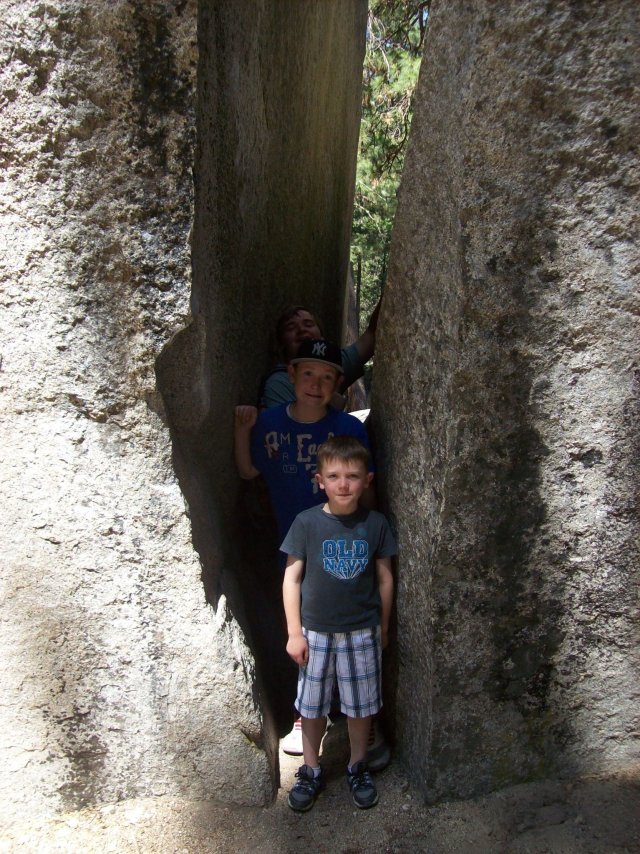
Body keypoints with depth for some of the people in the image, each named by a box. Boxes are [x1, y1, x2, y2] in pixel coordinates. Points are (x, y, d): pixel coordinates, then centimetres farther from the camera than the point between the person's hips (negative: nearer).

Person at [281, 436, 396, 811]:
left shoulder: (376, 523, -8)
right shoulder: (306, 523, -12)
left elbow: (385, 577, 3)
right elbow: (292, 578, -6)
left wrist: (383, 627, 8)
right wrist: (294, 632, -7)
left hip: (362, 632, 1)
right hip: (316, 632, -1)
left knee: (361, 705, 15)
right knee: (313, 706, 14)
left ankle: (358, 767, 37)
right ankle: (311, 770, 34)